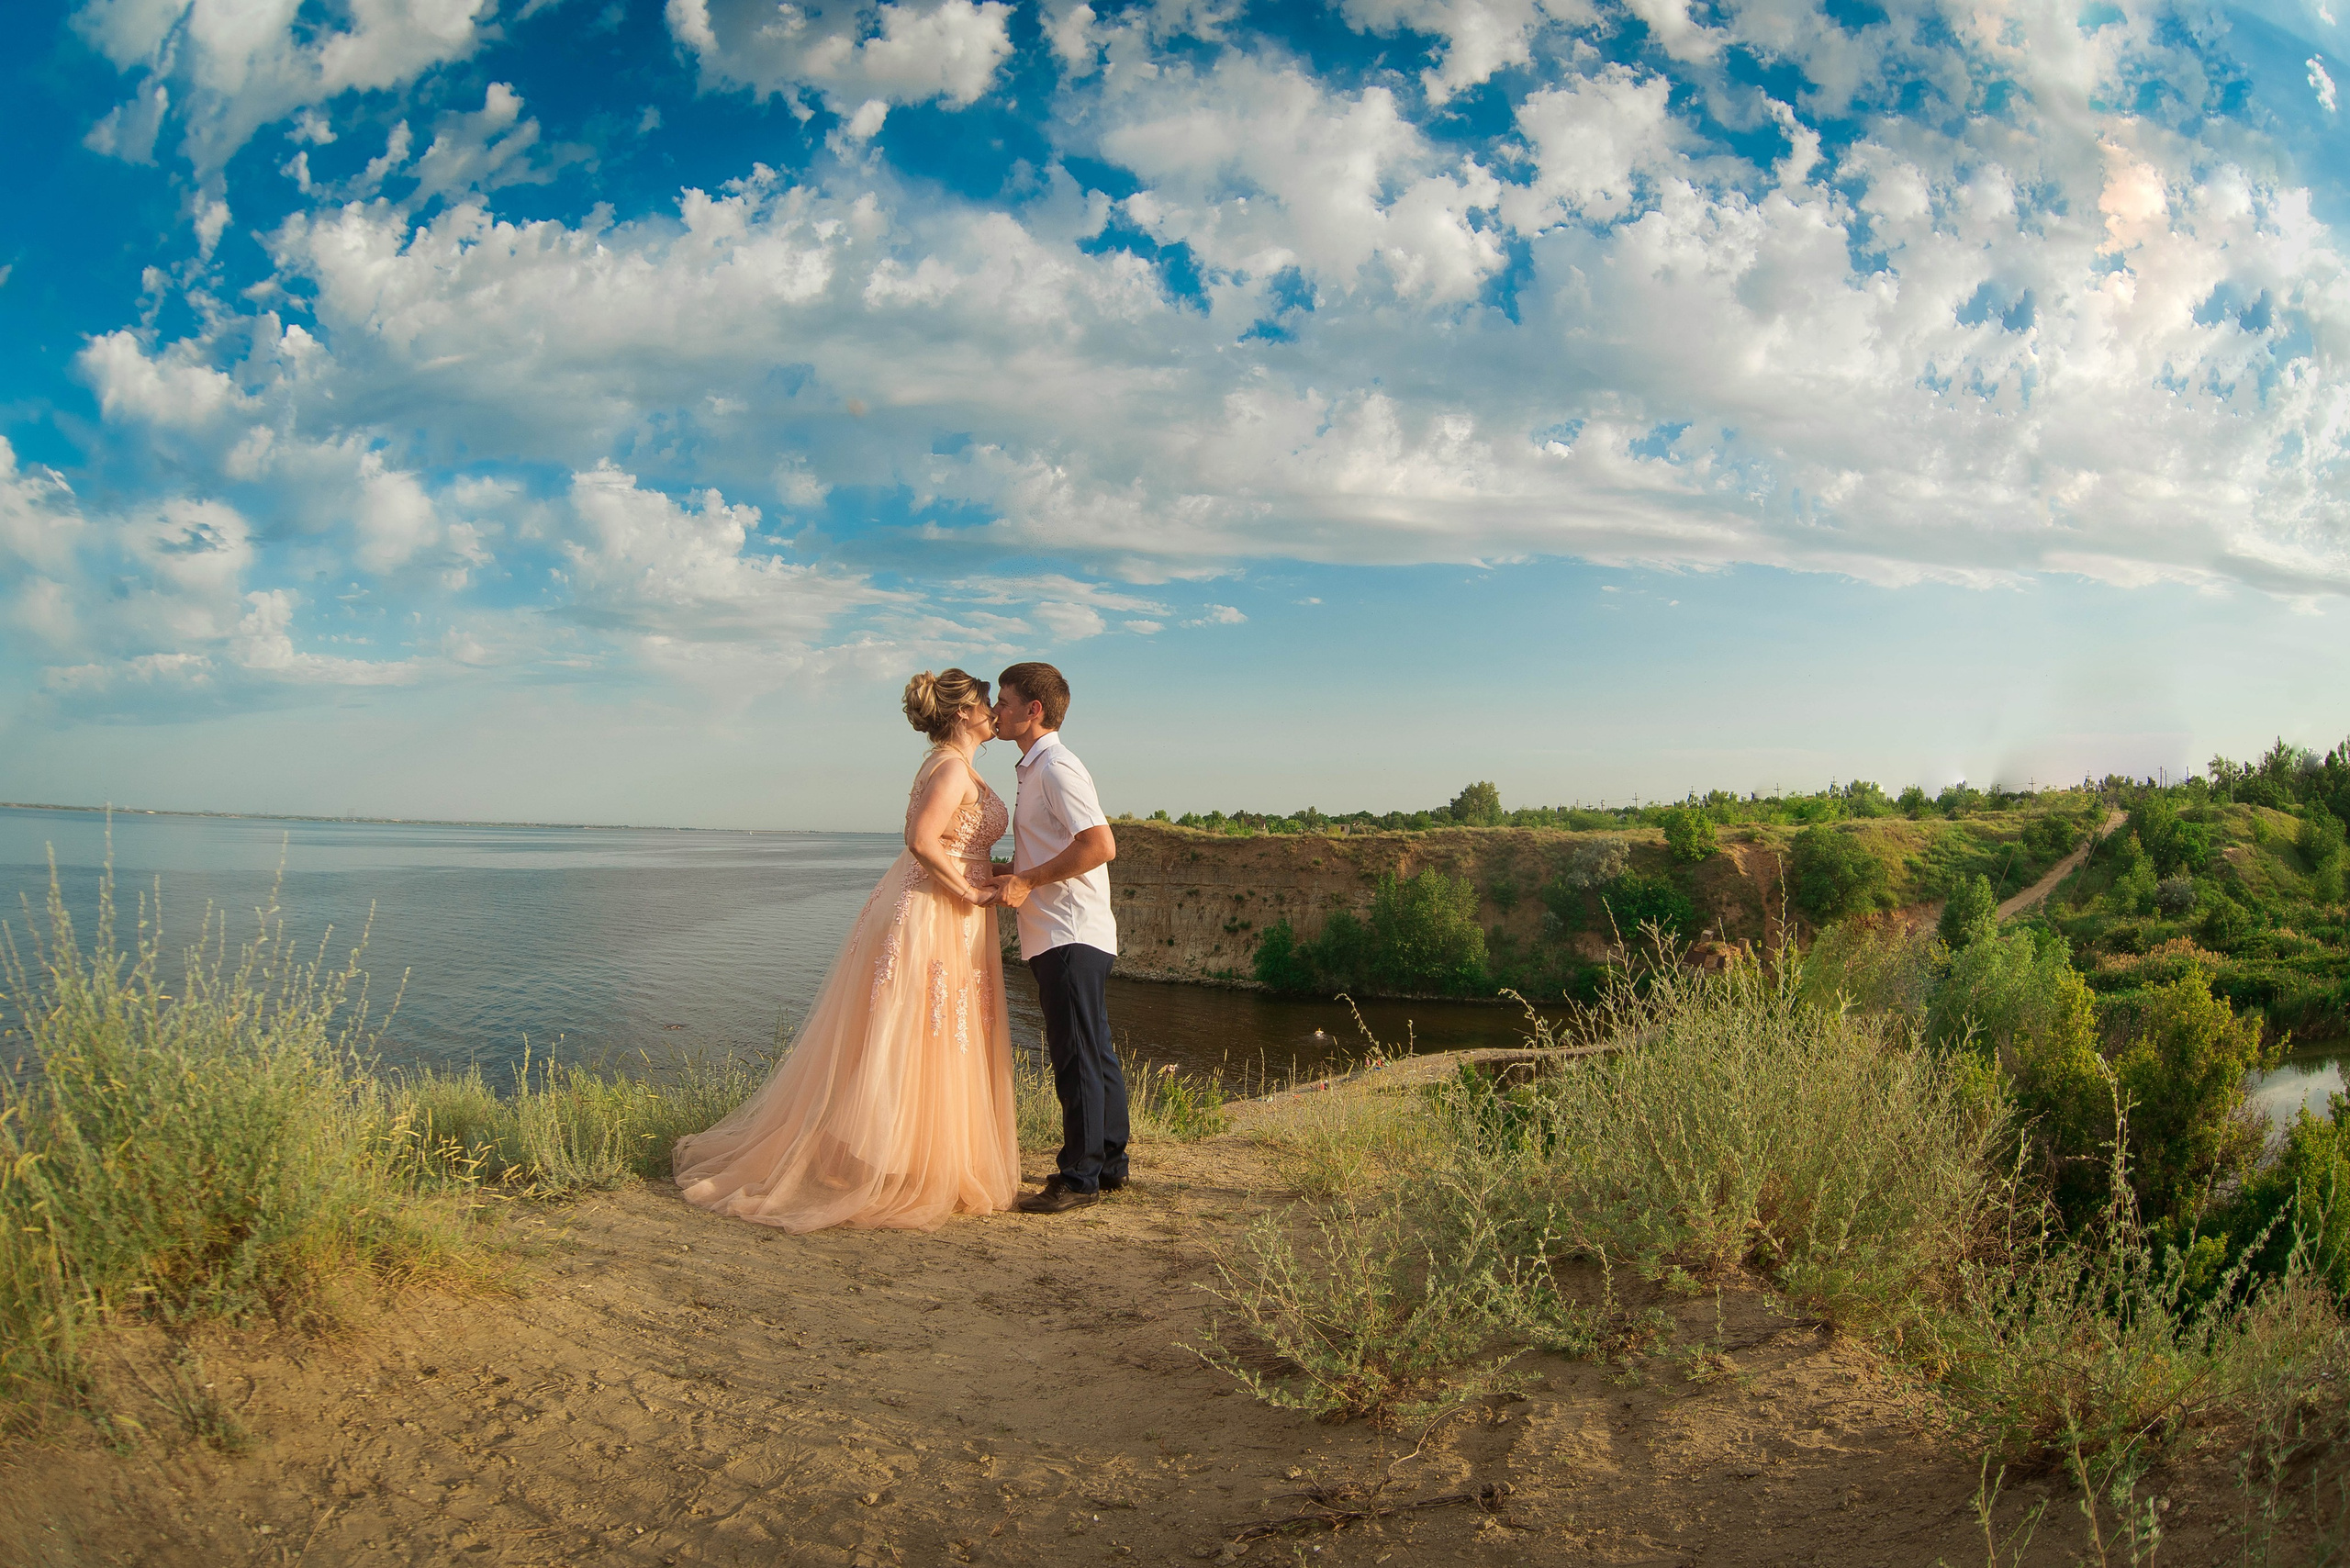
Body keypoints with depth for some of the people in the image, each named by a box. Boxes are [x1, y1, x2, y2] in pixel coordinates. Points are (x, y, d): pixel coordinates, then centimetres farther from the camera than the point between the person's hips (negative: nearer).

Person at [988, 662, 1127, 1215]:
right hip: (1065, 935, 10)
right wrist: (1005, 871, 15)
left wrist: (1027, 881, -18)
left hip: (1070, 936, -10)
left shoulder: (1056, 767, -13)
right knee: (1096, 1054, 14)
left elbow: (1100, 845, -23)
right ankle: (1110, 1165, 23)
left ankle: (1080, 1177, 2)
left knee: (1076, 1058, -5)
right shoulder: (1037, 769, 19)